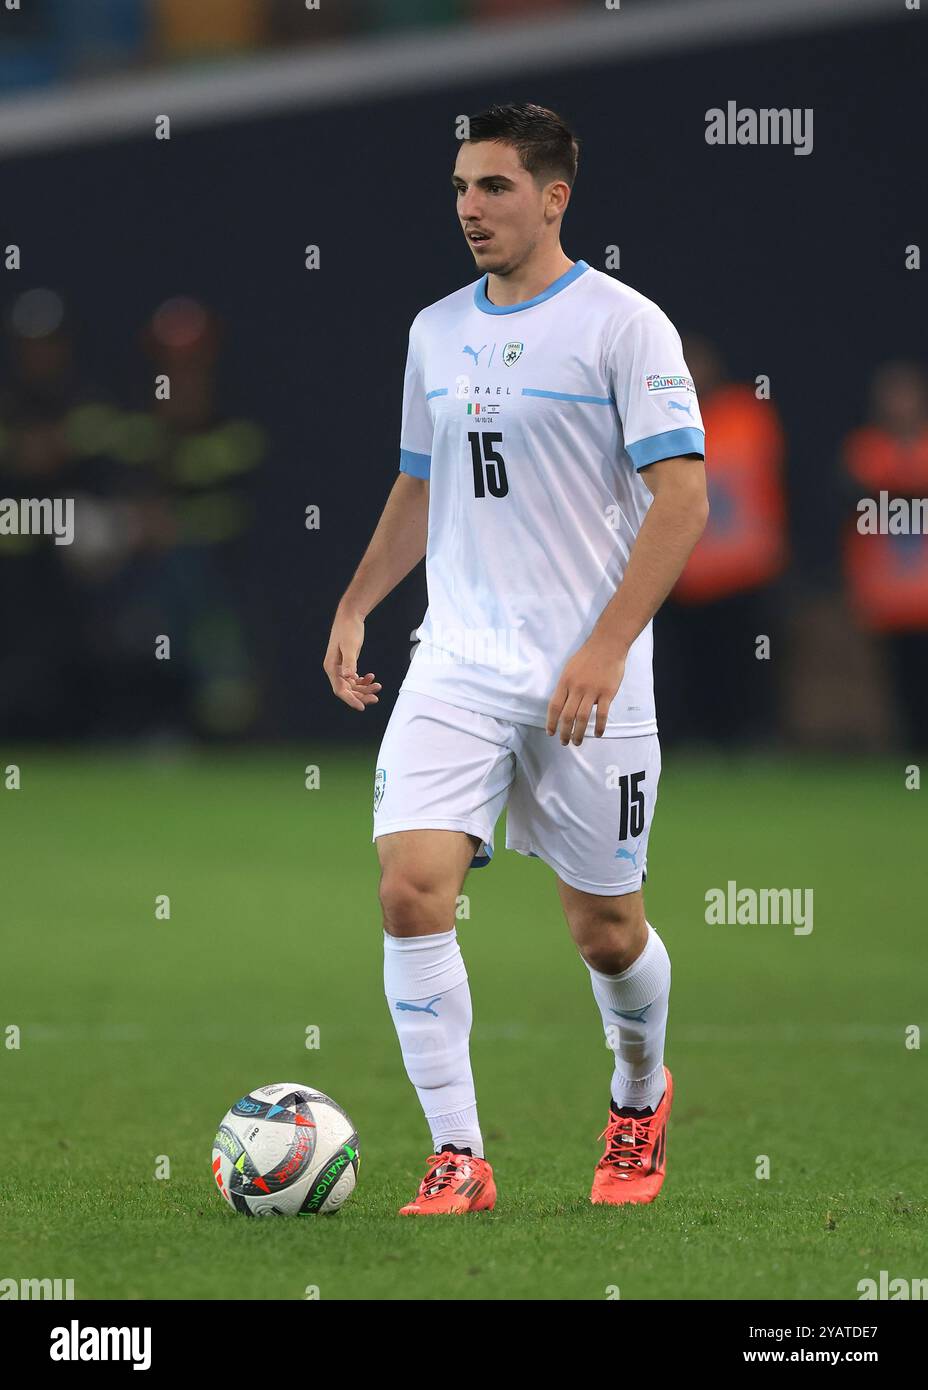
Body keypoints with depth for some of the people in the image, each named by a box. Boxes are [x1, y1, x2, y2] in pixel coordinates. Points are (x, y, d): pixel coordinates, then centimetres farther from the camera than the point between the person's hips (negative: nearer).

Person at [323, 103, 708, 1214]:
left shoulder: (623, 324, -7)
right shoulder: (435, 331, 12)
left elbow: (681, 497, -11)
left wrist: (608, 646, -19)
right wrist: (353, 607, 13)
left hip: (586, 679, -4)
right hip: (454, 666, 4)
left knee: (606, 931, 6)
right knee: (411, 890, -15)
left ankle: (640, 1099, 37)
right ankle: (457, 1161, -9)